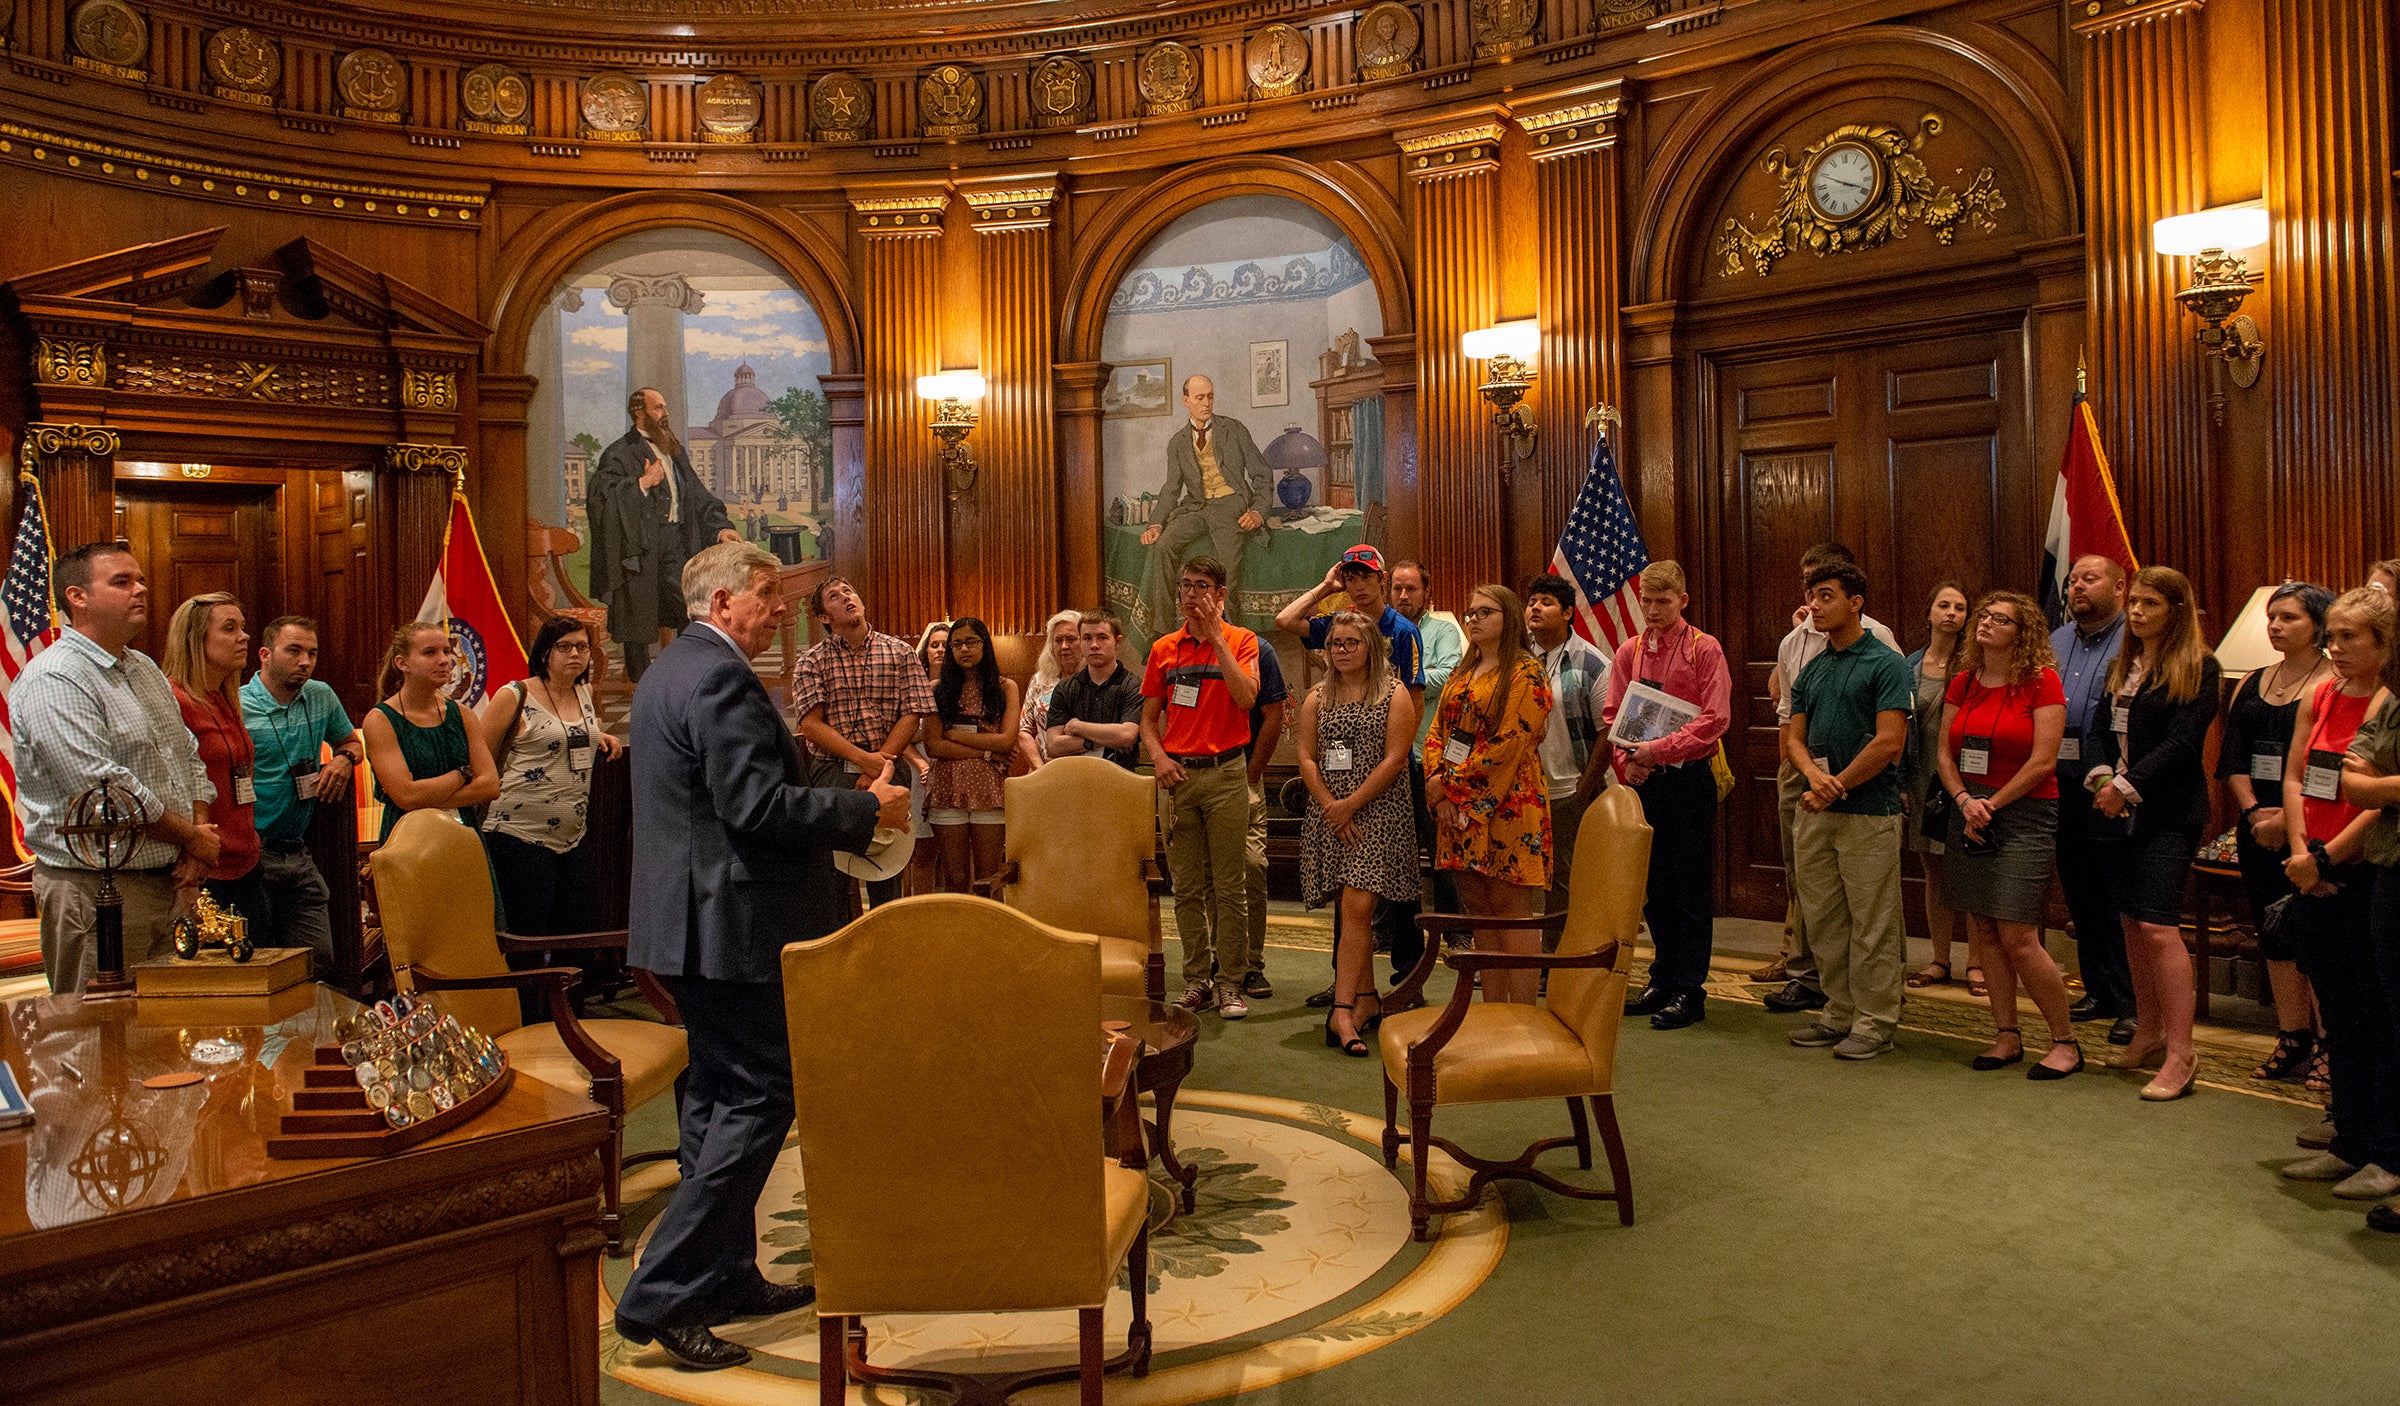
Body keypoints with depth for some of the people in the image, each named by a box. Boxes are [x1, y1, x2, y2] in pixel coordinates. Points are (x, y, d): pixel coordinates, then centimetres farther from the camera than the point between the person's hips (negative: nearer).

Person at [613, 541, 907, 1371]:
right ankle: (660, 1296, -1)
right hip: (733, 922, -11)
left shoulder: (674, 669, 17)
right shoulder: (720, 677, -17)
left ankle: (725, 1277, 27)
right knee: (759, 1095, -5)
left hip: (693, 920, 11)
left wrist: (844, 801, 15)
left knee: (719, 1094, 16)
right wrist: (867, 808, -13)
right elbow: (758, 805, -25)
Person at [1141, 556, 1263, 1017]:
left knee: (1229, 885, -1)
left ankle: (1230, 983, 7)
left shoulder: (1240, 640, 1)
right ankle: (1196, 979, 16)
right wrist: (1158, 757, -4)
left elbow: (1246, 698, -16)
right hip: (1177, 775, 3)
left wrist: (1216, 635, -14)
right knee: (1187, 887, 7)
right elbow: (1149, 718, 15)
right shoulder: (1164, 649, 11)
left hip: (1224, 773, -3)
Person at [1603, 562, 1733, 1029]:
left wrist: (1659, 749, -18)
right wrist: (1629, 758, -7)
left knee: (1691, 887, 1)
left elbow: (1715, 719, -11)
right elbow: (1611, 715, 10)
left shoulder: (1704, 649, -4)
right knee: (1653, 885, 11)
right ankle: (1663, 980, 22)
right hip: (1643, 780, 4)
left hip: (1688, 778, -4)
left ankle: (1689, 991, 8)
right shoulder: (1629, 652, 8)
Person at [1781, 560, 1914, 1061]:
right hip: (1814, 812, 7)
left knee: (1872, 923, 0)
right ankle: (1840, 1014, 23)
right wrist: (1815, 776, -11)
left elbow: (1889, 742, -15)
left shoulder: (1886, 664, -6)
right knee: (1822, 920, 11)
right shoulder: (1812, 671, 14)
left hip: (1869, 812, -7)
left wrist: (1835, 787, -12)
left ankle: (1874, 1022, 9)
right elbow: (1793, 738, 10)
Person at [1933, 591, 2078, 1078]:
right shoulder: (1963, 683, 10)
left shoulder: (2042, 682, -6)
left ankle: (2066, 1041, 7)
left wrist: (1990, 806, -11)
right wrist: (1965, 801, -9)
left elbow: (2043, 760, -12)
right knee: (1985, 930, 8)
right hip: (1969, 814, 6)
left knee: (2018, 937, -9)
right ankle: (2007, 1036, 18)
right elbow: (1943, 752, 8)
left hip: (2023, 814, -6)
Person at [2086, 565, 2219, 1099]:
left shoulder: (2198, 668, -4)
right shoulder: (2120, 668, 16)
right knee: (2133, 924, 10)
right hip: (2118, 813, 7)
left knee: (2158, 926, -13)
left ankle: (2180, 1055, -7)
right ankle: (2148, 1035, 22)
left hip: (2169, 813, -7)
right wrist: (2102, 776, -2)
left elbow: (2182, 740, -13)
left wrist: (2127, 785, -15)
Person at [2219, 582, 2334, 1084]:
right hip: (2257, 828, 6)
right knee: (2273, 935, 10)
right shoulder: (2252, 684, 13)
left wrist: (2287, 819, -16)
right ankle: (2292, 1043, 18)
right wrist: (2253, 811, -6)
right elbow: (2230, 757, 8)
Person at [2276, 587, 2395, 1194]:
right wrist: (2300, 851, -4)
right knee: (2339, 1017, 15)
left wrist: (2325, 856, -17)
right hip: (2317, 879, 7)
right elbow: (2294, 775, 7)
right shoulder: (2319, 698, 9)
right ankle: (2350, 1144, 26)